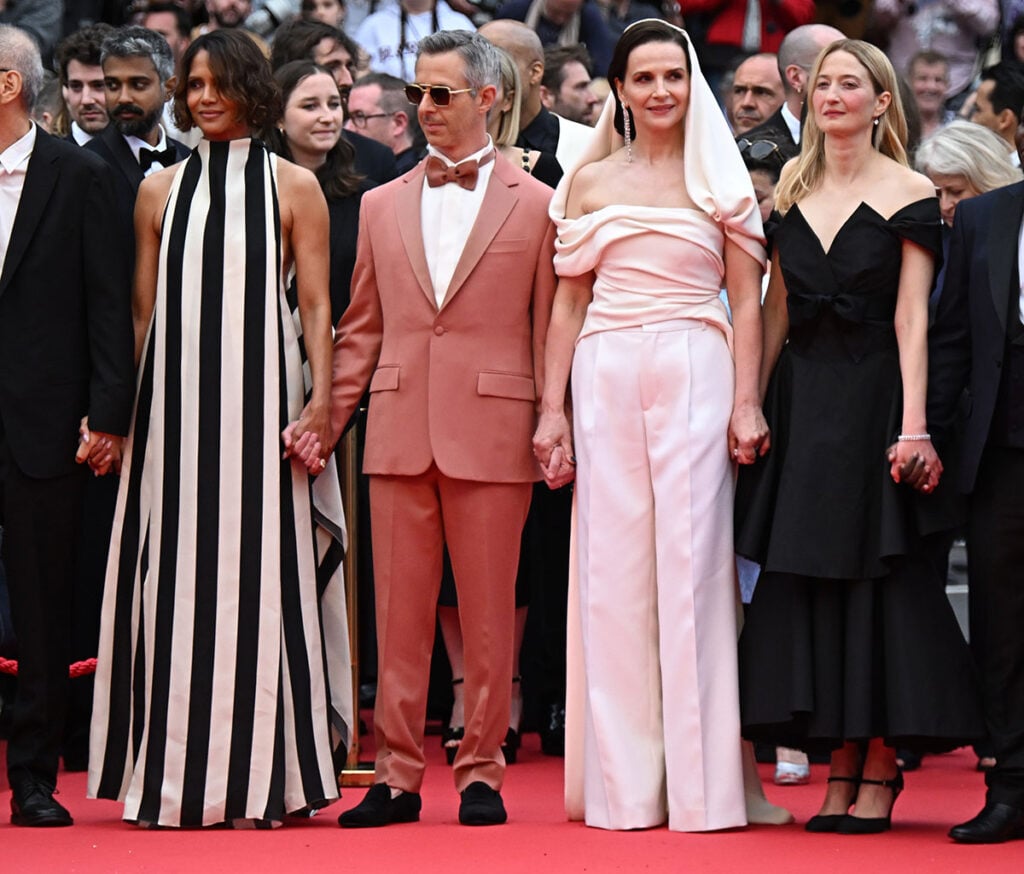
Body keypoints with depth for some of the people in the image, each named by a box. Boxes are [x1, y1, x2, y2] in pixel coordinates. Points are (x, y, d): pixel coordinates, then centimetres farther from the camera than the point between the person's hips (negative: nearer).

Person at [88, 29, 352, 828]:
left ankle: (258, 778, 3)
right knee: (178, 575, 2)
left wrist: (321, 401, -8)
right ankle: (176, 777, 7)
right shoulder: (160, 191, 11)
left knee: (259, 573, -2)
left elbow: (317, 306, 2)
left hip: (260, 394, -2)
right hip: (176, 399, 2)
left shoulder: (293, 188, 5)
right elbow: (143, 311, 11)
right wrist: (136, 406, 2)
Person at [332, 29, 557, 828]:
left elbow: (548, 329, 3)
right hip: (398, 430, 3)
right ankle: (397, 776, 10)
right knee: (399, 613, 4)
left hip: (492, 433, -3)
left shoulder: (535, 205, 4)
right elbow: (361, 327, 14)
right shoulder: (382, 205, 13)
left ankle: (481, 772, 10)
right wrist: (329, 418, 6)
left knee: (489, 614, 2)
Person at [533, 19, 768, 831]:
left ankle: (700, 786, 0)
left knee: (691, 567, -4)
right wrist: (552, 410, 5)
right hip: (606, 381, 2)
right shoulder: (589, 184, 11)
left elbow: (747, 302, 3)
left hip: (695, 376, -2)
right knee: (614, 575, 1)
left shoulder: (722, 180, 6)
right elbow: (569, 303, 12)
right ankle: (625, 784, 6)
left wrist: (746, 402, -7)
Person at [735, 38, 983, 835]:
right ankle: (840, 767, 8)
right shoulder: (794, 191, 11)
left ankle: (879, 773, 1)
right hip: (801, 401, 5)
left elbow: (912, 319, -8)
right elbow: (776, 310, 12)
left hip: (872, 399, -5)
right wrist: (751, 404, 5)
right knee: (807, 581, 3)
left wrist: (913, 425, -15)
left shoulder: (909, 196, -3)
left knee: (874, 576, -3)